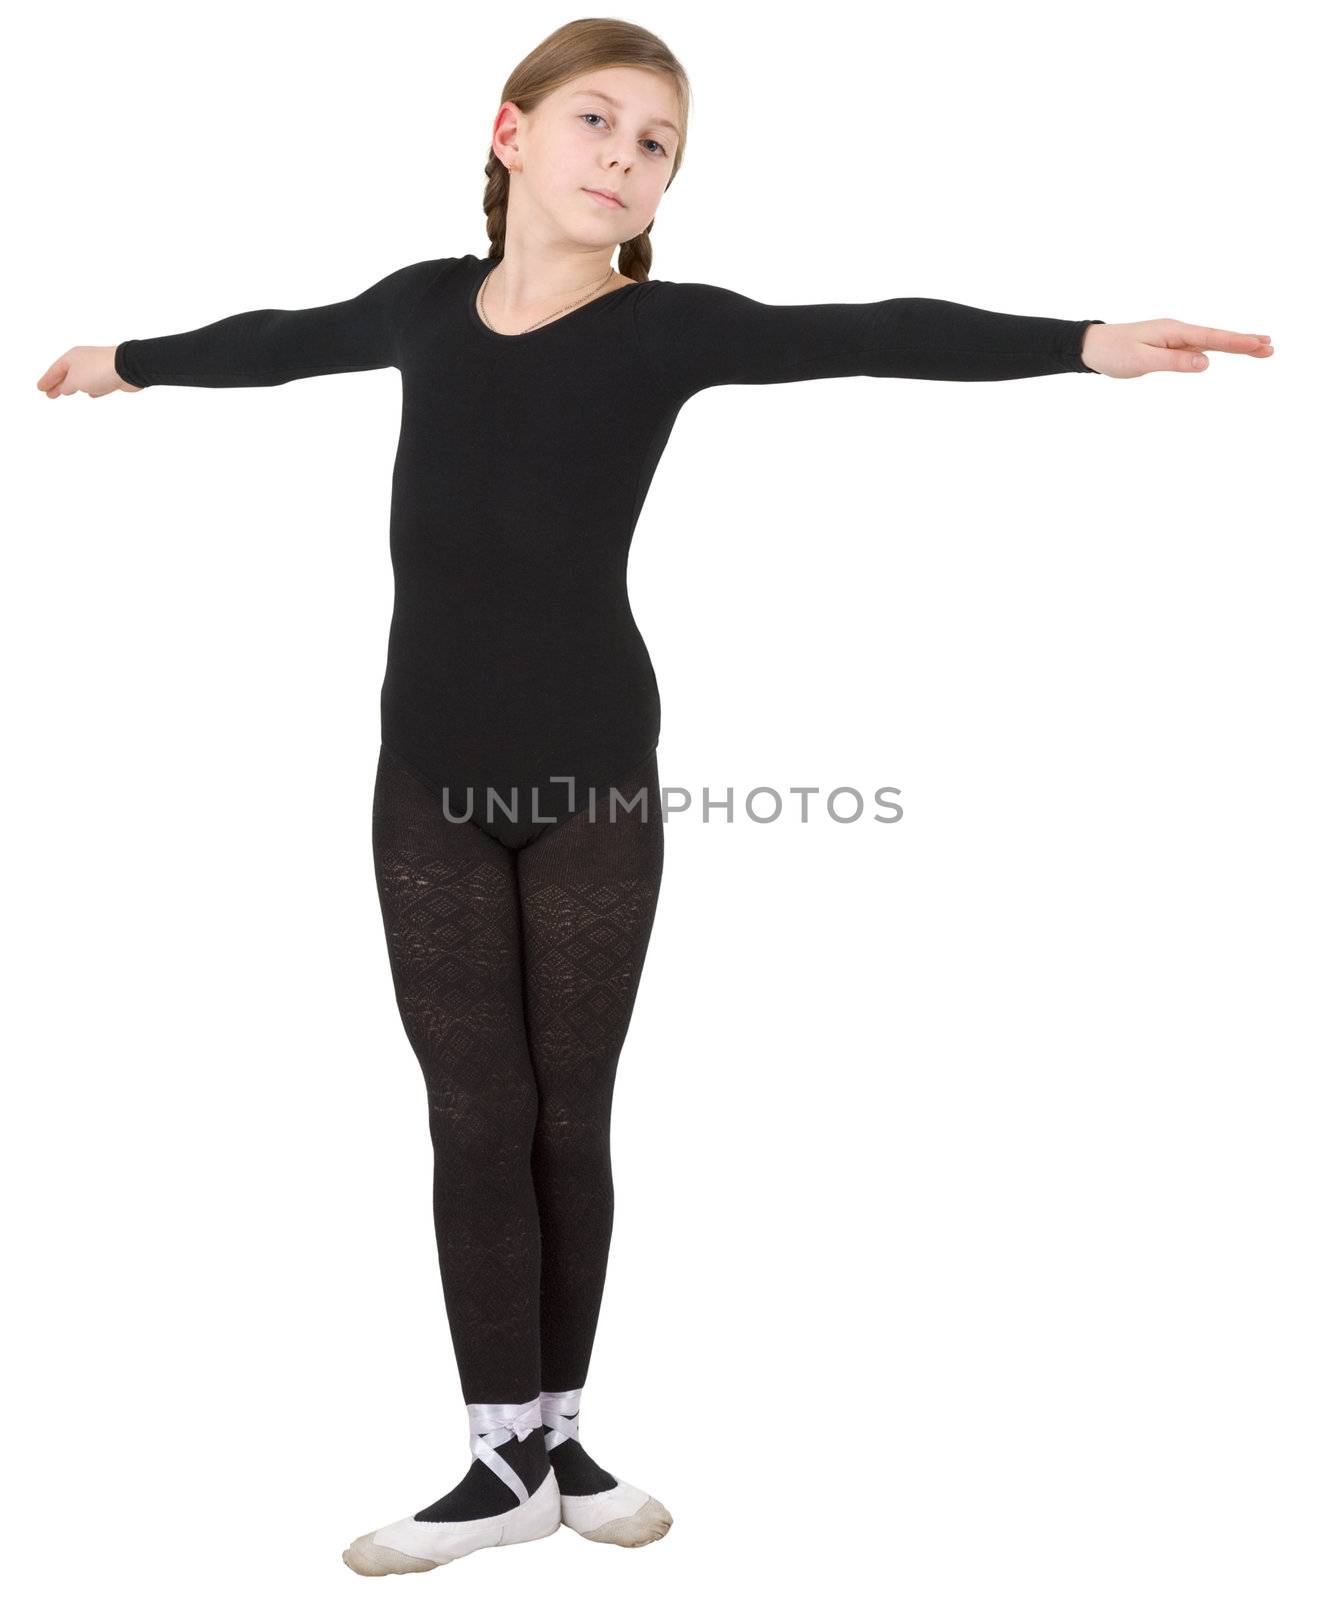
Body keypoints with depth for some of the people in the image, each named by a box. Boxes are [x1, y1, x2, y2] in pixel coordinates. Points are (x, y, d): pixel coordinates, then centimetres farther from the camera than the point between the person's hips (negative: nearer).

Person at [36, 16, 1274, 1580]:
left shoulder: (663, 325, -6)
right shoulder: (427, 303, 5)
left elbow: (869, 334, -19)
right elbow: (280, 339, 23)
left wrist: (1083, 339, -32)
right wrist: (133, 360, 41)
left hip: (595, 787, -2)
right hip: (430, 784, 2)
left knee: (567, 1120, 8)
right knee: (474, 1119, 4)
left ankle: (559, 1437, 22)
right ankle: (504, 1462, 12)